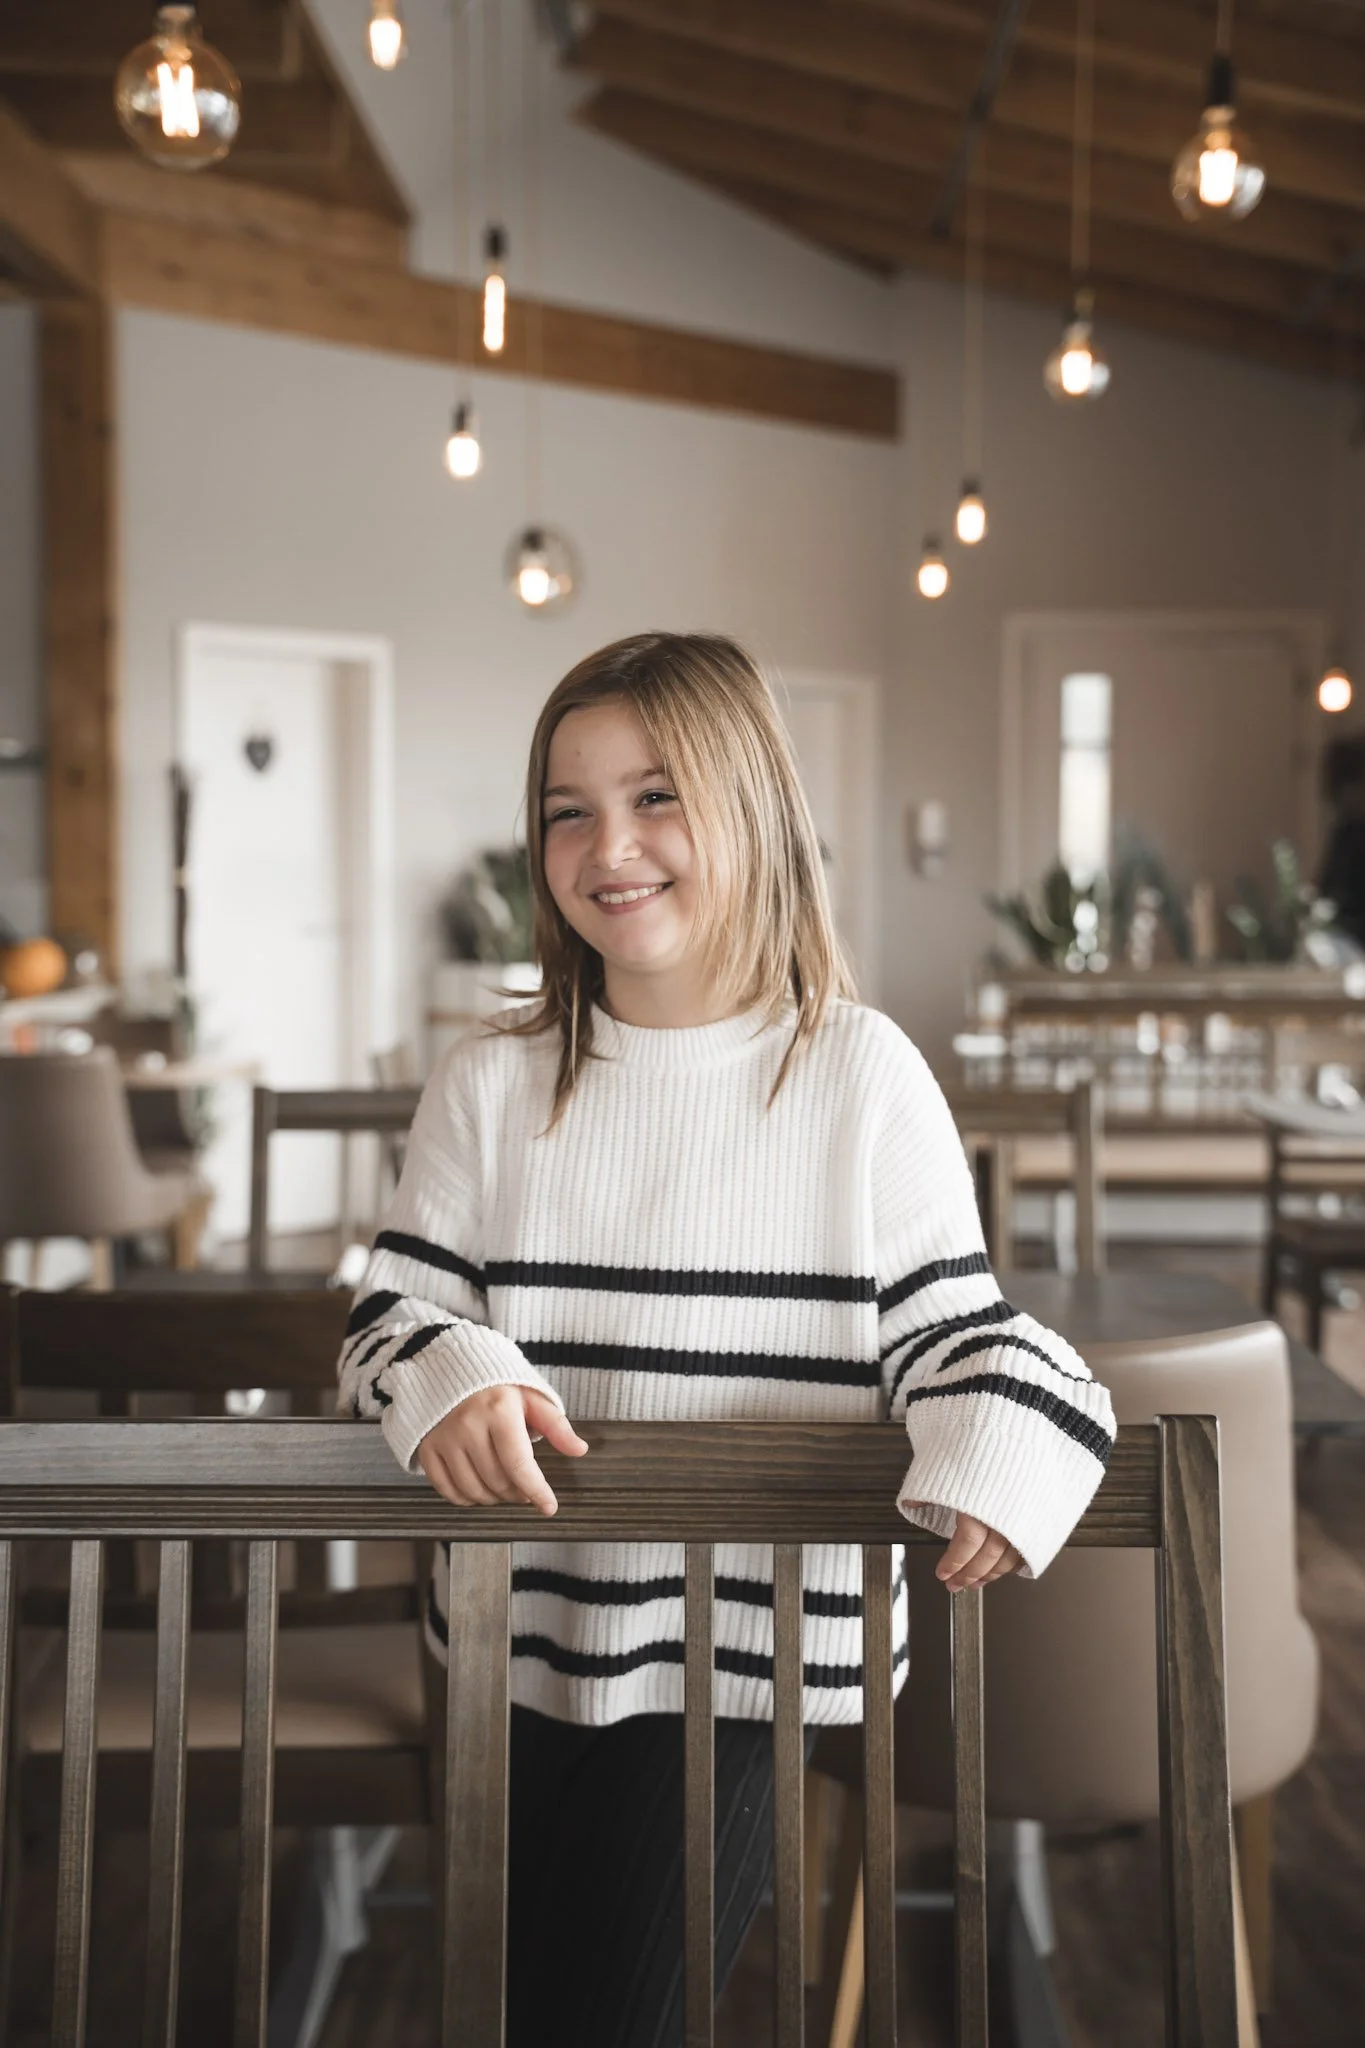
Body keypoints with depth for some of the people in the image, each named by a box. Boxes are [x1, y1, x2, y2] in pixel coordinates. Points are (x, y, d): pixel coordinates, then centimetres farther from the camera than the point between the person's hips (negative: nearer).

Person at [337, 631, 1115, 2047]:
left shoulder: (861, 1072, -5)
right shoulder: (491, 1083, 1)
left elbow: (953, 1324, -3)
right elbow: (396, 1309, 2)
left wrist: (996, 1456, -23)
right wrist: (449, 1388, -21)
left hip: (754, 1643, -2)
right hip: (529, 1631, 3)